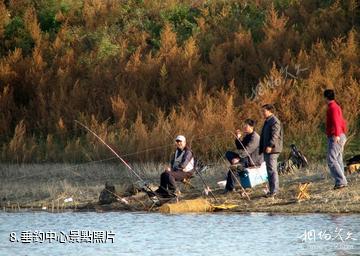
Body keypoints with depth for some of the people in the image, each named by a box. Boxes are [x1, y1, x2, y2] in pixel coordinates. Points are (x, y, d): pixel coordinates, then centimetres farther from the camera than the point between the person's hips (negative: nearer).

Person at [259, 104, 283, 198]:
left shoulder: (274, 121, -12)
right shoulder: (267, 121, 20)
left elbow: (275, 135, -23)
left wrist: (270, 146, -31)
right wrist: (262, 148, 26)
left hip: (272, 150, -11)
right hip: (267, 150, 11)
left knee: (272, 170, -10)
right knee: (269, 170, 12)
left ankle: (274, 190, -10)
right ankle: (272, 190, 17)